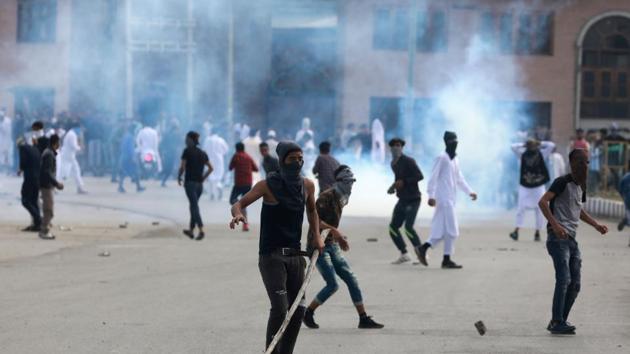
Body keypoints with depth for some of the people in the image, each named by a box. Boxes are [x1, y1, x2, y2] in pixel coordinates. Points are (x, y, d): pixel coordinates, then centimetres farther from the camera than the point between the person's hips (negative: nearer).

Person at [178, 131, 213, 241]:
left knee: (194, 206, -10)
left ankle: (201, 230, -23)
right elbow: (210, 168, 13)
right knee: (193, 206, 17)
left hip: (190, 182, -6)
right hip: (200, 184, 6)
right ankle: (191, 231, 24)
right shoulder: (202, 153, 11)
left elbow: (182, 167, -11)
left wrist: (179, 177, 4)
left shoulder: (187, 151, -6)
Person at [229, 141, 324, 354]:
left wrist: (316, 235, 11)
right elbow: (238, 204, -13)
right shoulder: (268, 185, -10)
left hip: (295, 255, 6)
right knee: (280, 308, -17)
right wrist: (238, 214, -36)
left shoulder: (307, 185, 5)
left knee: (298, 310, 5)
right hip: (271, 255, -6)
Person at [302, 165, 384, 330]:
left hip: (332, 246, 9)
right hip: (319, 245, -9)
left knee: (351, 279, 4)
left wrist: (339, 238, 17)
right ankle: (308, 313, 5)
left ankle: (364, 319, 8)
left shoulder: (341, 199, 12)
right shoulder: (327, 196, -15)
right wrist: (333, 230, -29)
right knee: (333, 284, -13)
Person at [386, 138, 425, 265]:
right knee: (393, 227, 3)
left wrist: (403, 182, -27)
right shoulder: (394, 163, 11)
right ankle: (404, 255, 14)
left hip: (413, 200, -8)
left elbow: (420, 176, -21)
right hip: (402, 200, 9)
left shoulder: (408, 161, -15)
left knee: (408, 228, -21)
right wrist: (393, 187, 8)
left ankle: (421, 253, -4)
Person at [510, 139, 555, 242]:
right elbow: (513, 146, -6)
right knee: (520, 208, -6)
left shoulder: (541, 154, -1)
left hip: (538, 187, 0)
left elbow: (551, 145, -8)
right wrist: (524, 145, -1)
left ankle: (537, 232, 9)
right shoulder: (523, 154, 1)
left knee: (539, 210, 1)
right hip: (524, 186, 0)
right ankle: (516, 231, -9)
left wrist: (539, 144, -2)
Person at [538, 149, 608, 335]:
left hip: (572, 240, 9)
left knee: (575, 284, 6)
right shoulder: (562, 182, -8)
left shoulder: (580, 187, 18)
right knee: (564, 279, -16)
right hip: (558, 238, -9)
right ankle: (557, 323, -14)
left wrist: (596, 225, 23)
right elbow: (543, 202, -19)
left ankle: (560, 321, 14)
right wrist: (555, 224, -28)